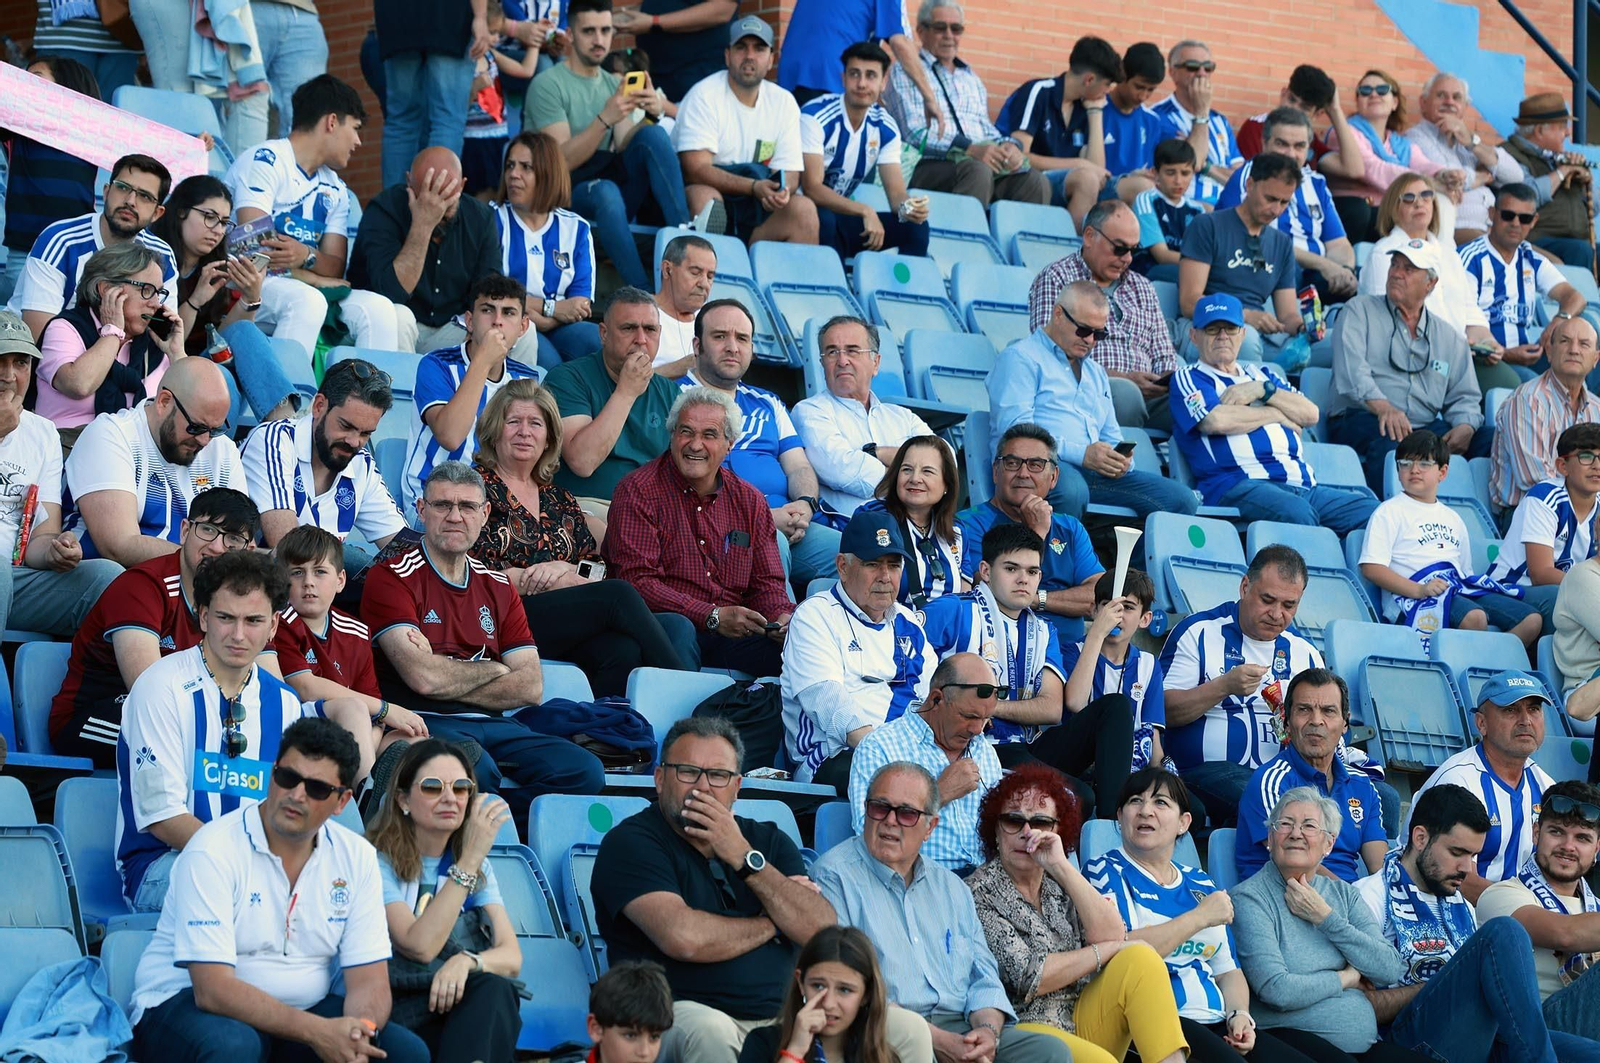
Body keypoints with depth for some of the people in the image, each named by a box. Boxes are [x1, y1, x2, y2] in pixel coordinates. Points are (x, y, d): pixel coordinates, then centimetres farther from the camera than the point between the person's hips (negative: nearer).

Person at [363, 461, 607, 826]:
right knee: (477, 770, -39)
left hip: (492, 725, 6)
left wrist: (446, 680, -5)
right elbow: (423, 678, -12)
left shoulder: (497, 587, 20)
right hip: (425, 723, -6)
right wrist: (492, 669, 5)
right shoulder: (391, 577, 1)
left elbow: (530, 686, 8)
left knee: (583, 770, -21)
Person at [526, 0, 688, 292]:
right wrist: (605, 119, -27)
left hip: (610, 181, 6)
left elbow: (624, 148, 0)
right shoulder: (548, 85, -5)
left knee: (654, 136, -20)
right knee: (605, 191, -39)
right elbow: (563, 161, -15)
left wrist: (650, 117, -20)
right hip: (566, 192, -6)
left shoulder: (614, 85, 15)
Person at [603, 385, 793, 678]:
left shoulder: (749, 501, 18)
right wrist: (713, 617, -19)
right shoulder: (638, 492, 1)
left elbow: (766, 583, 16)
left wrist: (782, 618, -11)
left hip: (735, 634, 3)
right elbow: (636, 582, -9)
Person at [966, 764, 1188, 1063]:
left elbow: (1112, 936, -2)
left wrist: (1061, 867, -7)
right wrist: (1105, 951, -2)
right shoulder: (978, 893, -1)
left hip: (1085, 1026, 7)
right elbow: (1028, 978, -12)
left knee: (1141, 958, -16)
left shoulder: (1061, 885, 16)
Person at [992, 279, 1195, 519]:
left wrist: (1121, 461, 5)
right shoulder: (1020, 359, 6)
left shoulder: (1095, 372, 32)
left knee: (1180, 499, -15)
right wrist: (1082, 454, -17)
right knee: (1071, 490, -43)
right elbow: (1014, 430, -8)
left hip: (1094, 472, 7)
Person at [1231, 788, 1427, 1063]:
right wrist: (1346, 978, 1)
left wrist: (1325, 917, -3)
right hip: (1291, 1037, -5)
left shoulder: (1345, 894, 17)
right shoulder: (1250, 898, -1)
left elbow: (1389, 970, 3)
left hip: (1365, 1041, 5)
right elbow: (1276, 991, -14)